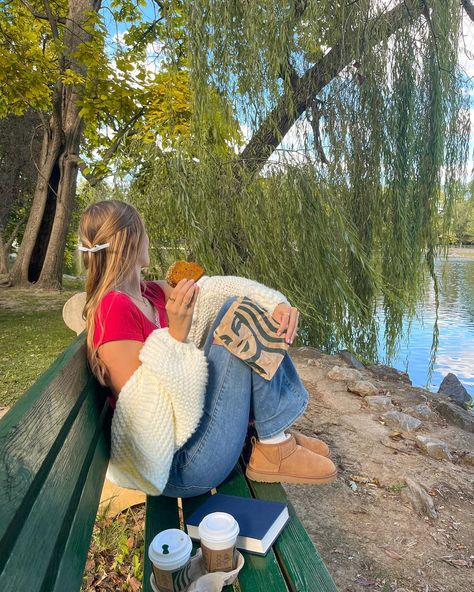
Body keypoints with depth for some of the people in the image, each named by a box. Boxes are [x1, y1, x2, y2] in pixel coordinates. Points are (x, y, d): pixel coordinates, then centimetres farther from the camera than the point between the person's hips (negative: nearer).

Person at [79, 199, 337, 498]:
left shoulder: (152, 293, 7)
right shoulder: (114, 307, -18)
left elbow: (218, 288, 2)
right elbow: (140, 406, -20)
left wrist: (276, 302, -12)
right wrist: (176, 335, -25)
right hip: (179, 466, -8)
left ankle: (279, 429, 9)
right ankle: (273, 448, -6)